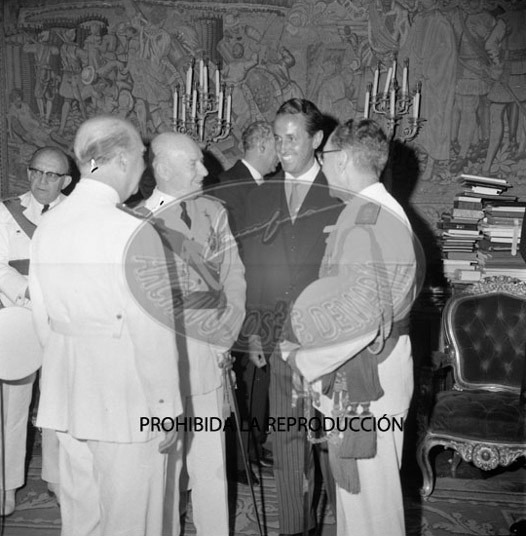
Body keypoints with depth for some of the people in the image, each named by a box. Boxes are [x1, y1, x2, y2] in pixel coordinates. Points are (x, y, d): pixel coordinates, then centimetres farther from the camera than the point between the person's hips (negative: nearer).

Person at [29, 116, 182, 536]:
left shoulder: (47, 227, 1)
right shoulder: (134, 232, -18)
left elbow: (43, 319, 8)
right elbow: (153, 332, -16)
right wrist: (165, 409, -6)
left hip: (66, 395, 6)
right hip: (125, 398, -6)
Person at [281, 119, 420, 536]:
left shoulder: (365, 219, -20)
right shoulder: (382, 209, 10)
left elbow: (361, 315, -27)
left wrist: (304, 358, -13)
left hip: (365, 377, -10)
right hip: (373, 366, 10)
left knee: (366, 485, 6)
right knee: (361, 481, 22)